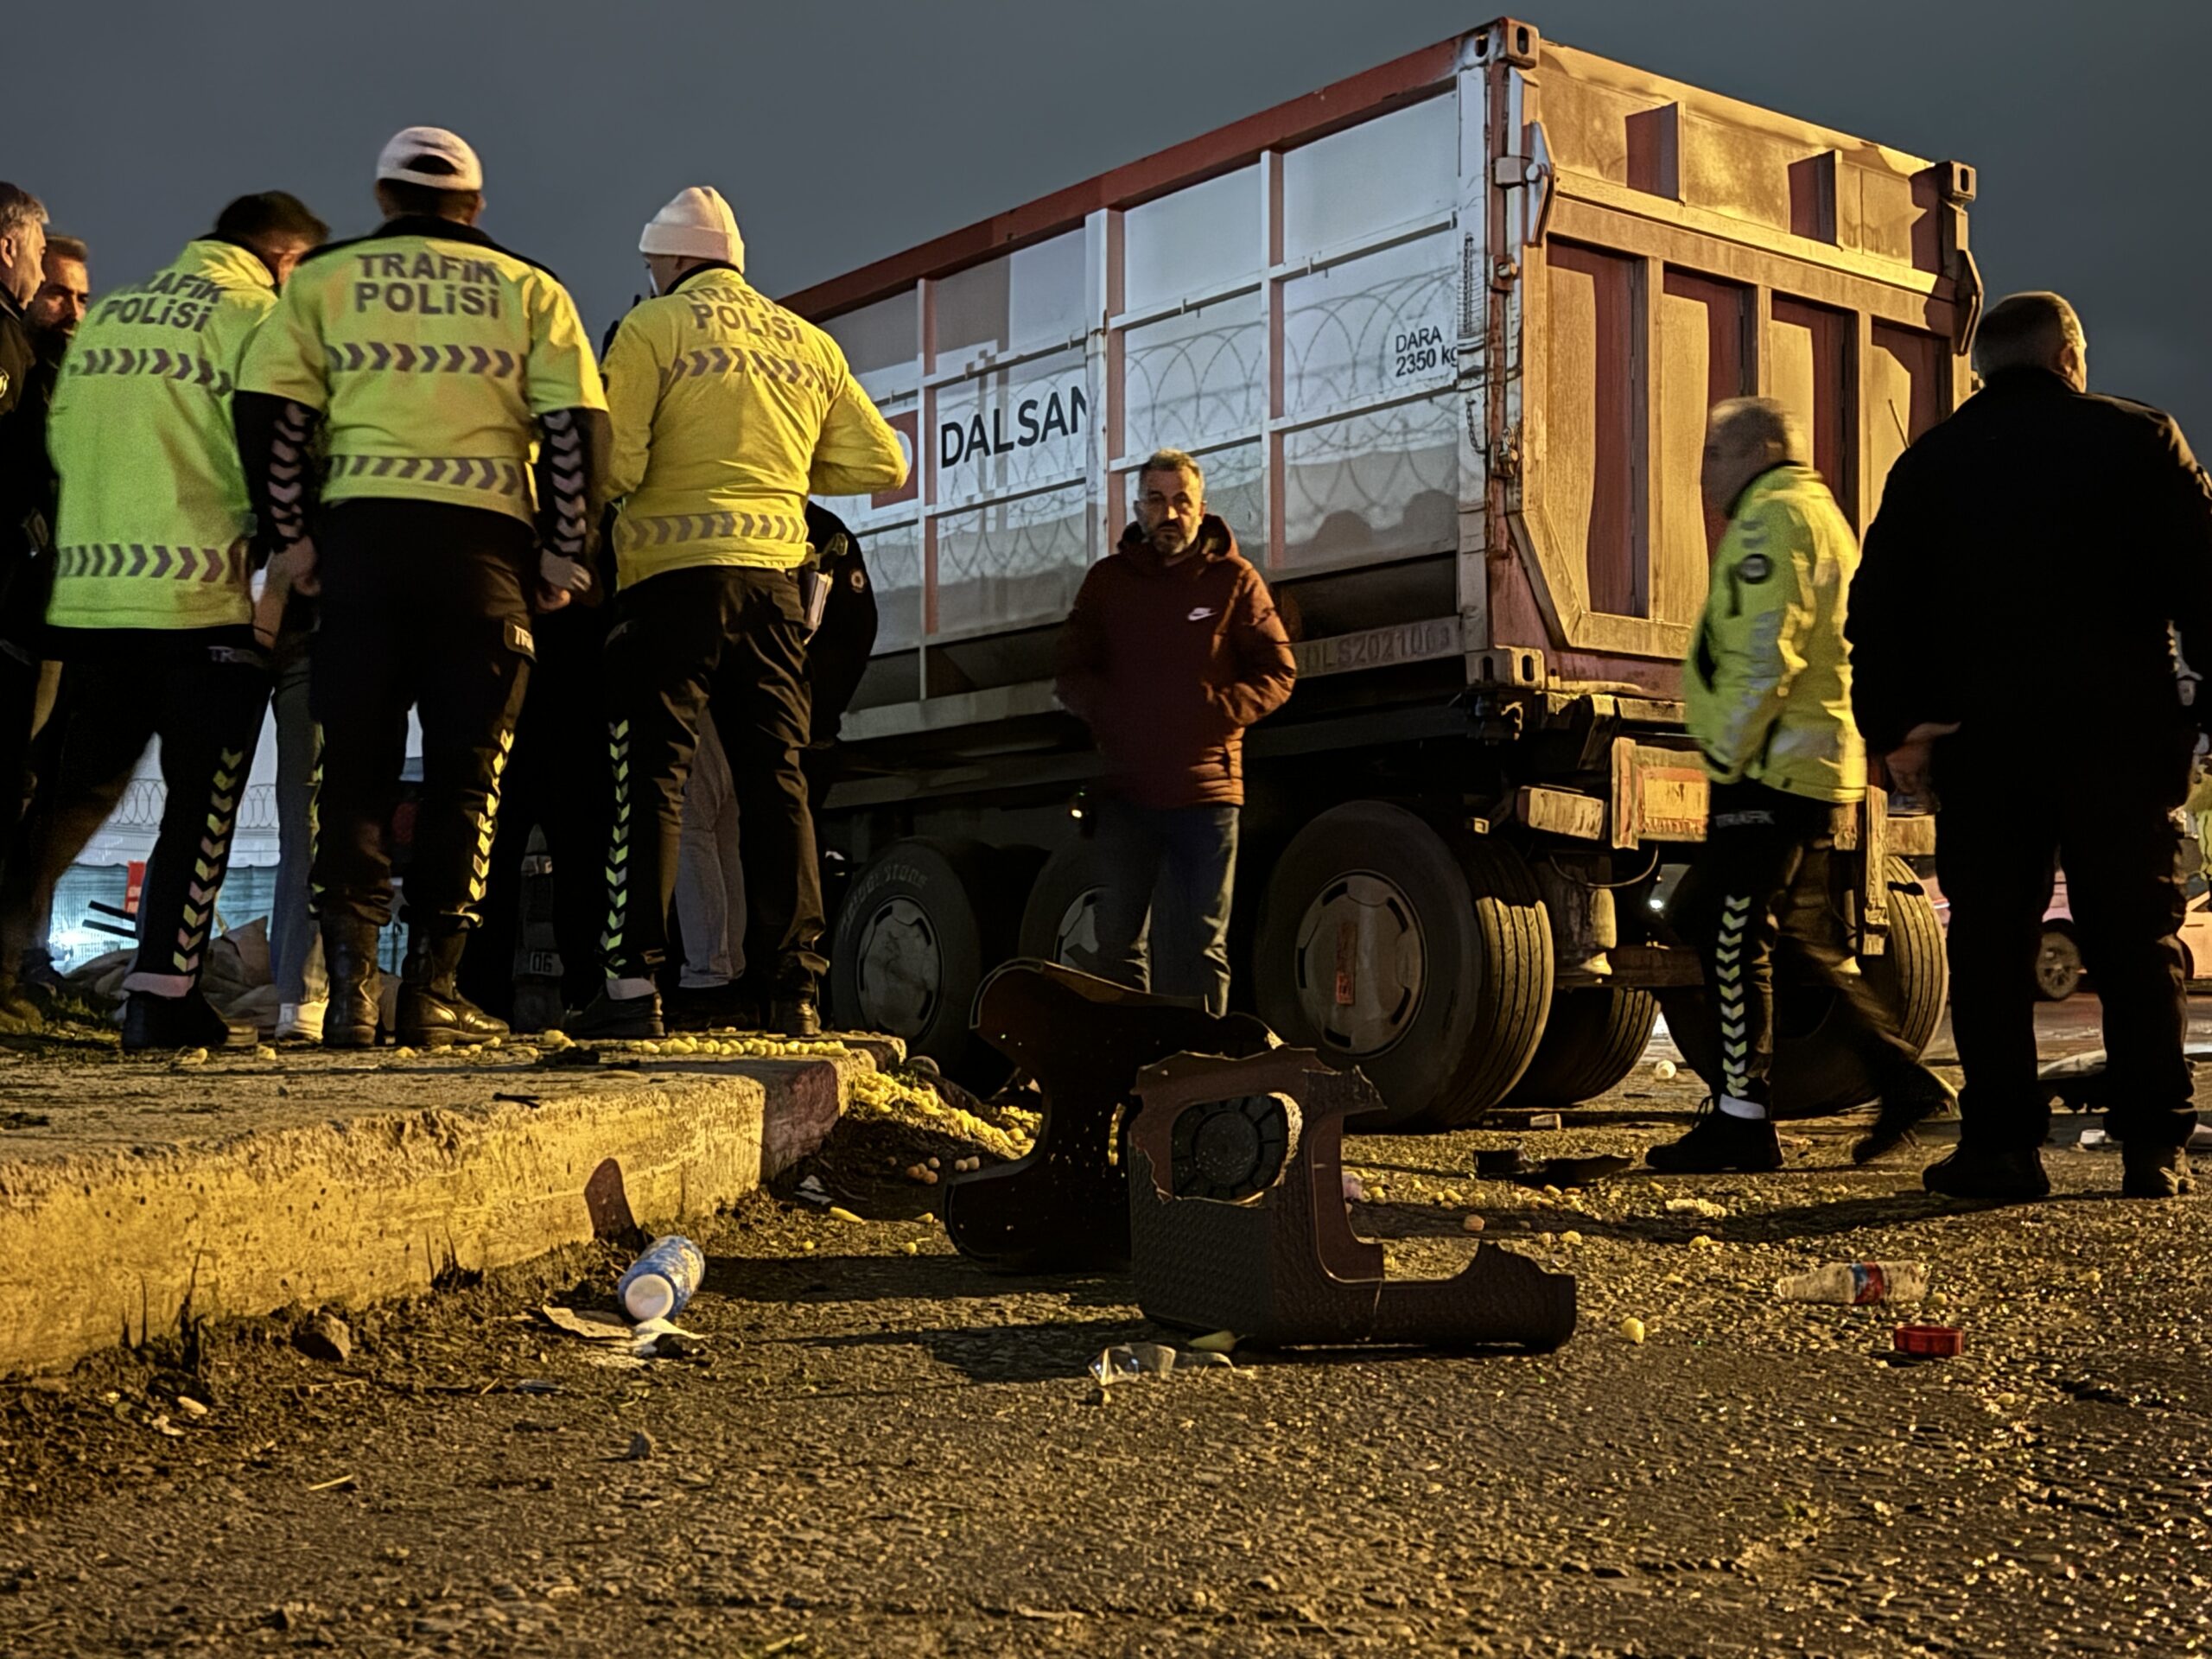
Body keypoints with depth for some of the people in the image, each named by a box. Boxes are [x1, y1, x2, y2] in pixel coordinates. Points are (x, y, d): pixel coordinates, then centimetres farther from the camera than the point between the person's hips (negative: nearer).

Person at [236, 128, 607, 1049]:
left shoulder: (322, 280, 13)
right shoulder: (530, 289, 13)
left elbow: (266, 411, 2)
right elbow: (577, 426, 1)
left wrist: (291, 537, 6)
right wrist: (565, 551, 4)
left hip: (362, 532, 1)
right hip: (485, 542, 0)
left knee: (356, 768, 6)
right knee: (465, 774, 4)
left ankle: (349, 986, 0)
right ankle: (431, 991, 0)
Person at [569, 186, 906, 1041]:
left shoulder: (652, 328, 0)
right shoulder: (811, 344, 15)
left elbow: (614, 466, -9)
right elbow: (881, 462, 14)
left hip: (674, 570, -4)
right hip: (774, 576, 4)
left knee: (650, 776, -2)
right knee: (776, 782, 6)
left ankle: (632, 983, -8)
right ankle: (794, 992, 5)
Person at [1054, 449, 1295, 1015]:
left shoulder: (1234, 580, 3)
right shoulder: (1108, 580, 9)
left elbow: (1277, 672, 3)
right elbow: (1073, 672, 11)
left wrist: (1218, 711, -12)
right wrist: (1109, 713, -7)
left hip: (1206, 788, -2)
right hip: (1125, 788, 2)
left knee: (1204, 942, 3)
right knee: (1119, 938, 7)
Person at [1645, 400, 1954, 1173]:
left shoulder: (1773, 517, -8)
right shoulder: (1823, 514, 25)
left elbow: (1764, 654, -19)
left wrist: (1726, 754, -16)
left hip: (1773, 765, -10)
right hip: (1823, 766, 10)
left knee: (1733, 935, -7)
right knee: (1795, 930, 15)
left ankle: (1741, 1121, -4)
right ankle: (1900, 1075, 12)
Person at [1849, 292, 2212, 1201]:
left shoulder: (1928, 462, 9)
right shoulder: (2138, 438, 4)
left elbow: (1879, 607, 4)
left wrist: (1893, 727, 3)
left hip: (1978, 741, 1)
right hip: (2119, 736, -1)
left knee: (1990, 944, 3)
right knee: (2135, 939, 6)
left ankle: (2002, 1145, 1)